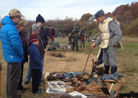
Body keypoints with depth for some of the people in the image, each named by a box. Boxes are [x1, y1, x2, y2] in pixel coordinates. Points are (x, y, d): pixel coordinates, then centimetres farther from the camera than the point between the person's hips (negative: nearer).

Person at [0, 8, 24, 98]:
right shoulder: (12, 28, -23)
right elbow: (15, 44, -30)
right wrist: (21, 54, -13)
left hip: (9, 56, 10)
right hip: (14, 57, -10)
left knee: (10, 76, 21)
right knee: (14, 78, 2)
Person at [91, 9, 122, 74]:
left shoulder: (110, 22, -17)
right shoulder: (101, 23, 12)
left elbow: (119, 34, -21)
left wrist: (113, 43, -20)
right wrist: (95, 43, 12)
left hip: (111, 45, -9)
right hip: (105, 45, 9)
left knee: (112, 62, -4)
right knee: (105, 61, 17)